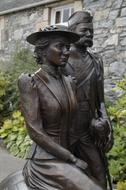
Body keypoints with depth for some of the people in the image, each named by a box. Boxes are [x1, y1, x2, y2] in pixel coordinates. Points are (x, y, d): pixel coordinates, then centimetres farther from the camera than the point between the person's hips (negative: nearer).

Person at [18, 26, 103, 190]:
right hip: (45, 160, -6)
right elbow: (35, 132, -18)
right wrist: (73, 159, -15)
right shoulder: (31, 83, -14)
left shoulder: (69, 82, 5)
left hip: (65, 156, 6)